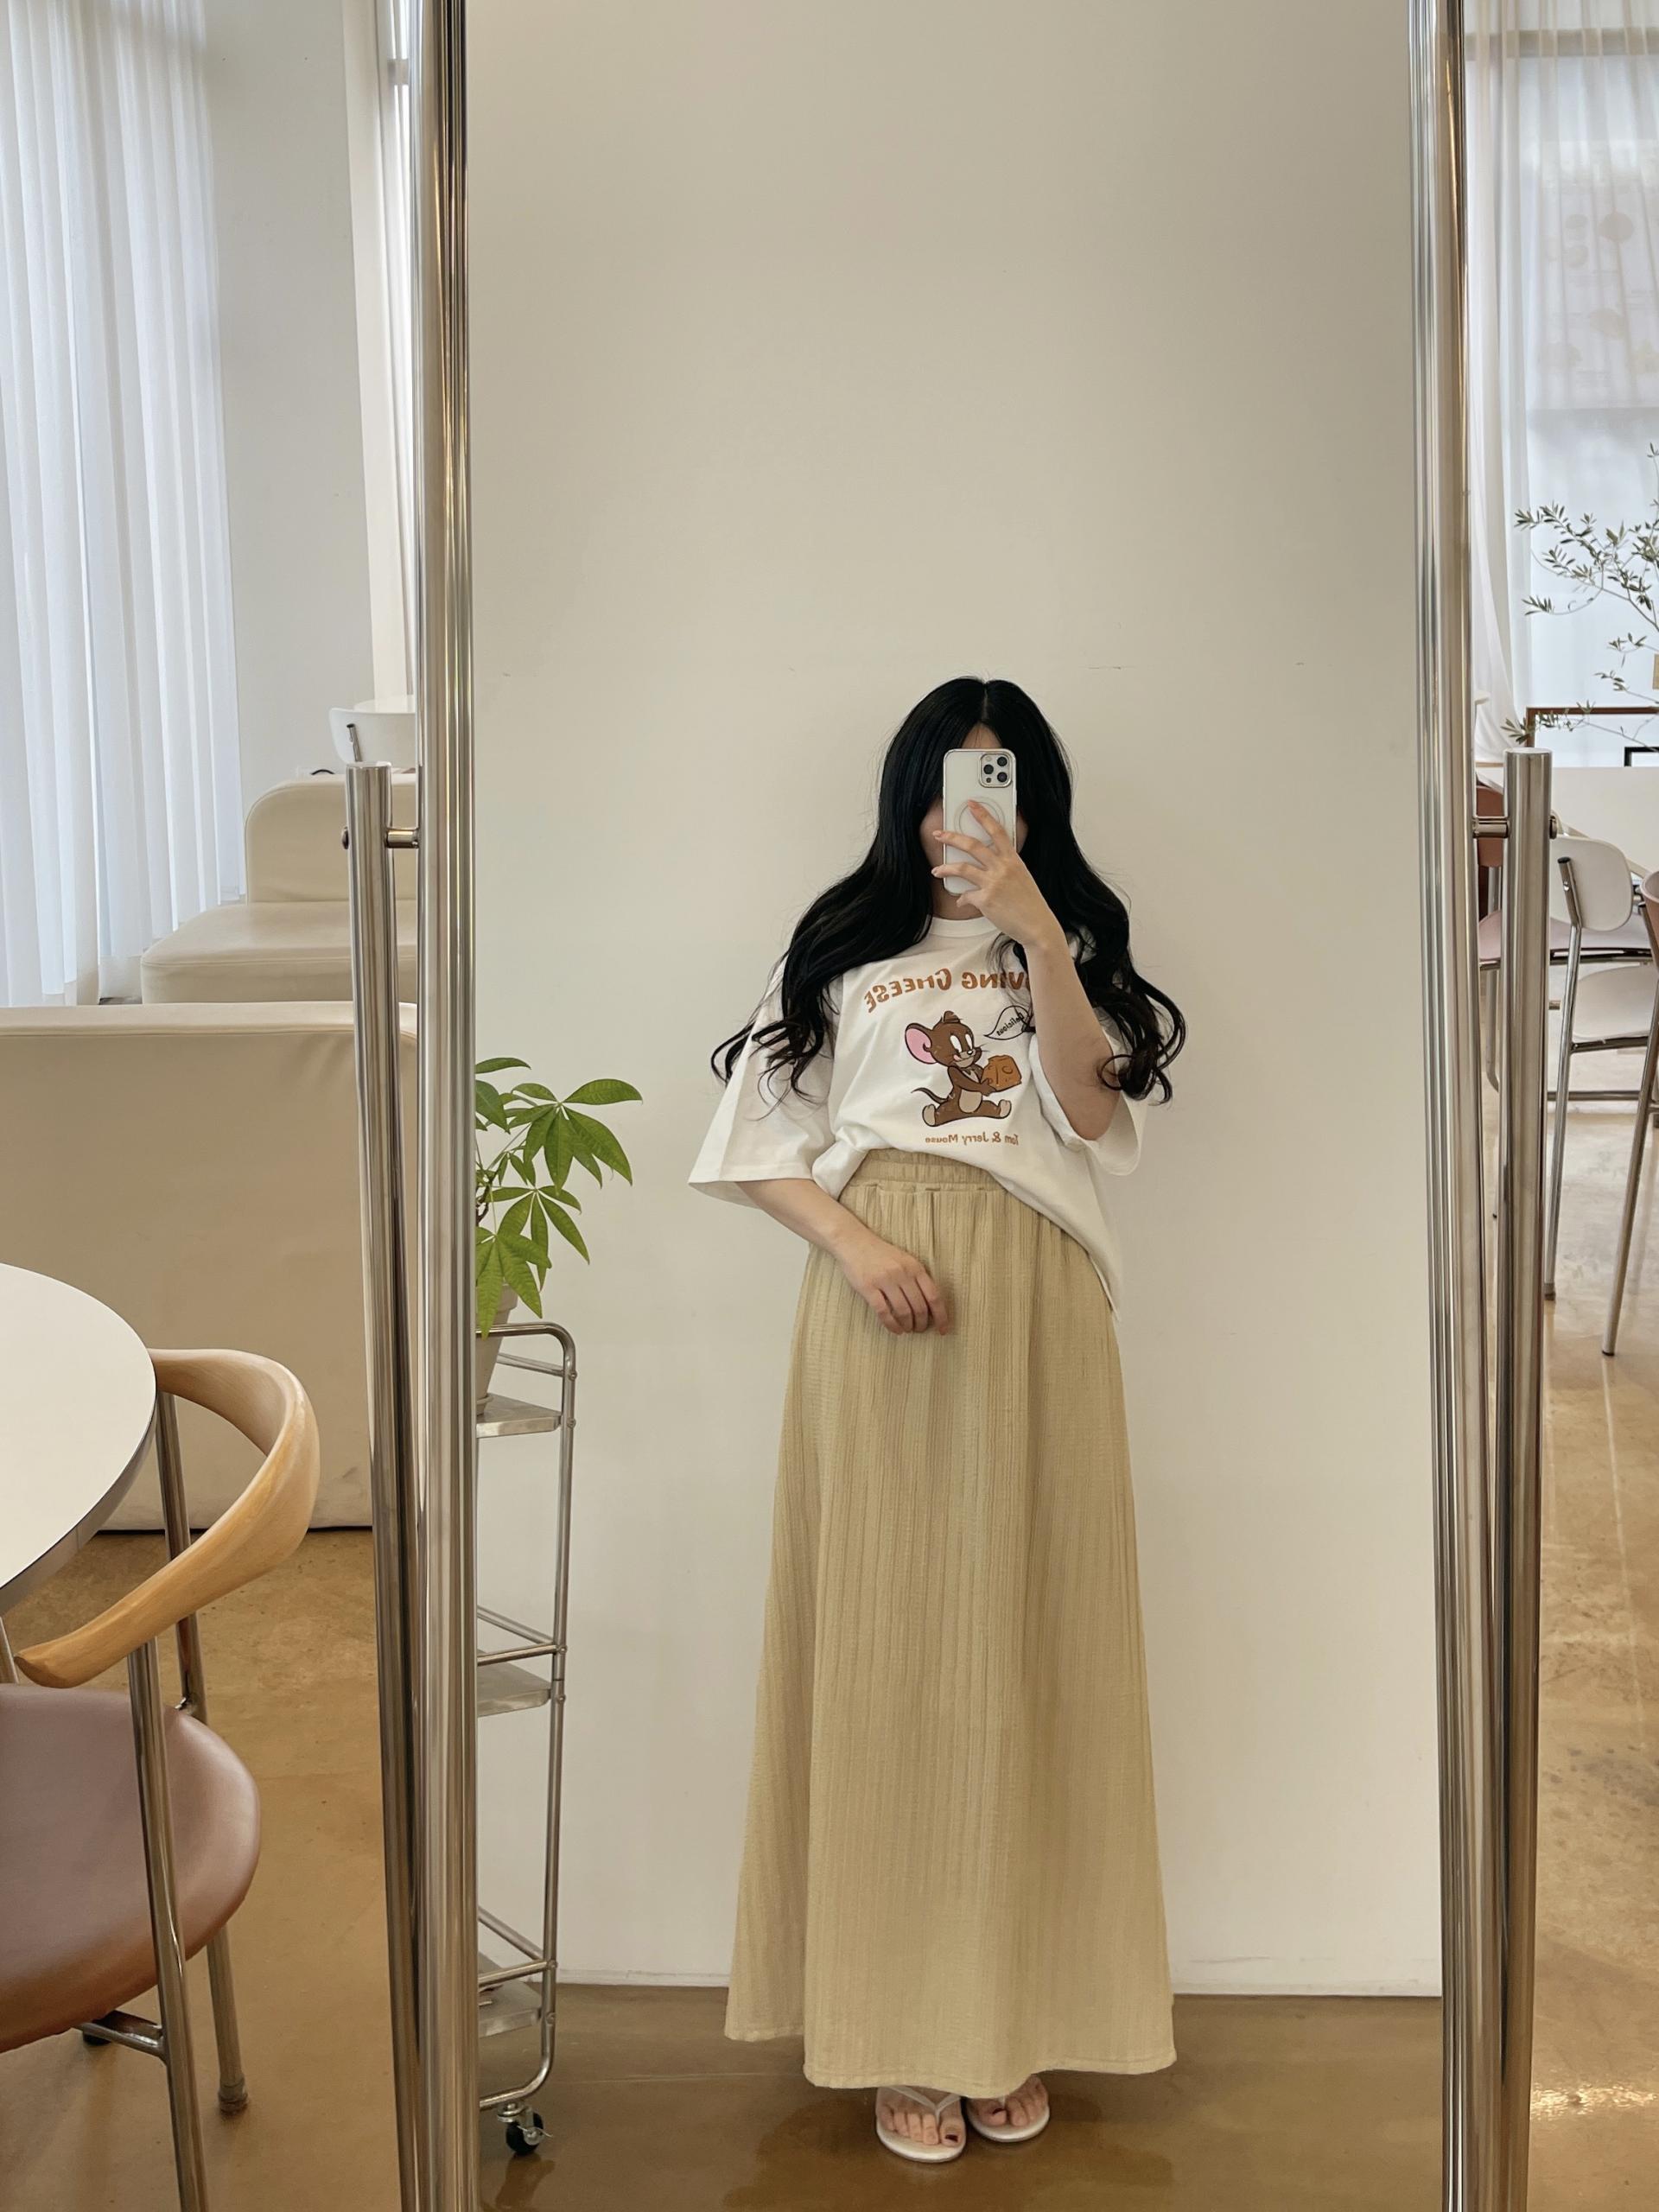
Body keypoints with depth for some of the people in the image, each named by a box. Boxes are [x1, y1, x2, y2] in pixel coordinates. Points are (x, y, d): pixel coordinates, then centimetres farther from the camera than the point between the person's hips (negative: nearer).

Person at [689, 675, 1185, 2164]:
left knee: (1020, 1644, 0)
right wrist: (856, 1243, -10)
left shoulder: (1070, 943, 14)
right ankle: (901, 2032, 5)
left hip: (1033, 1316, 1)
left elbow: (1093, 1113, -4)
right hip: (880, 1310, 0)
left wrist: (1037, 928, -13)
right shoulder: (845, 951, 12)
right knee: (884, 1646, -2)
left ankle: (1017, 2017, 9)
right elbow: (763, 1143, 7)